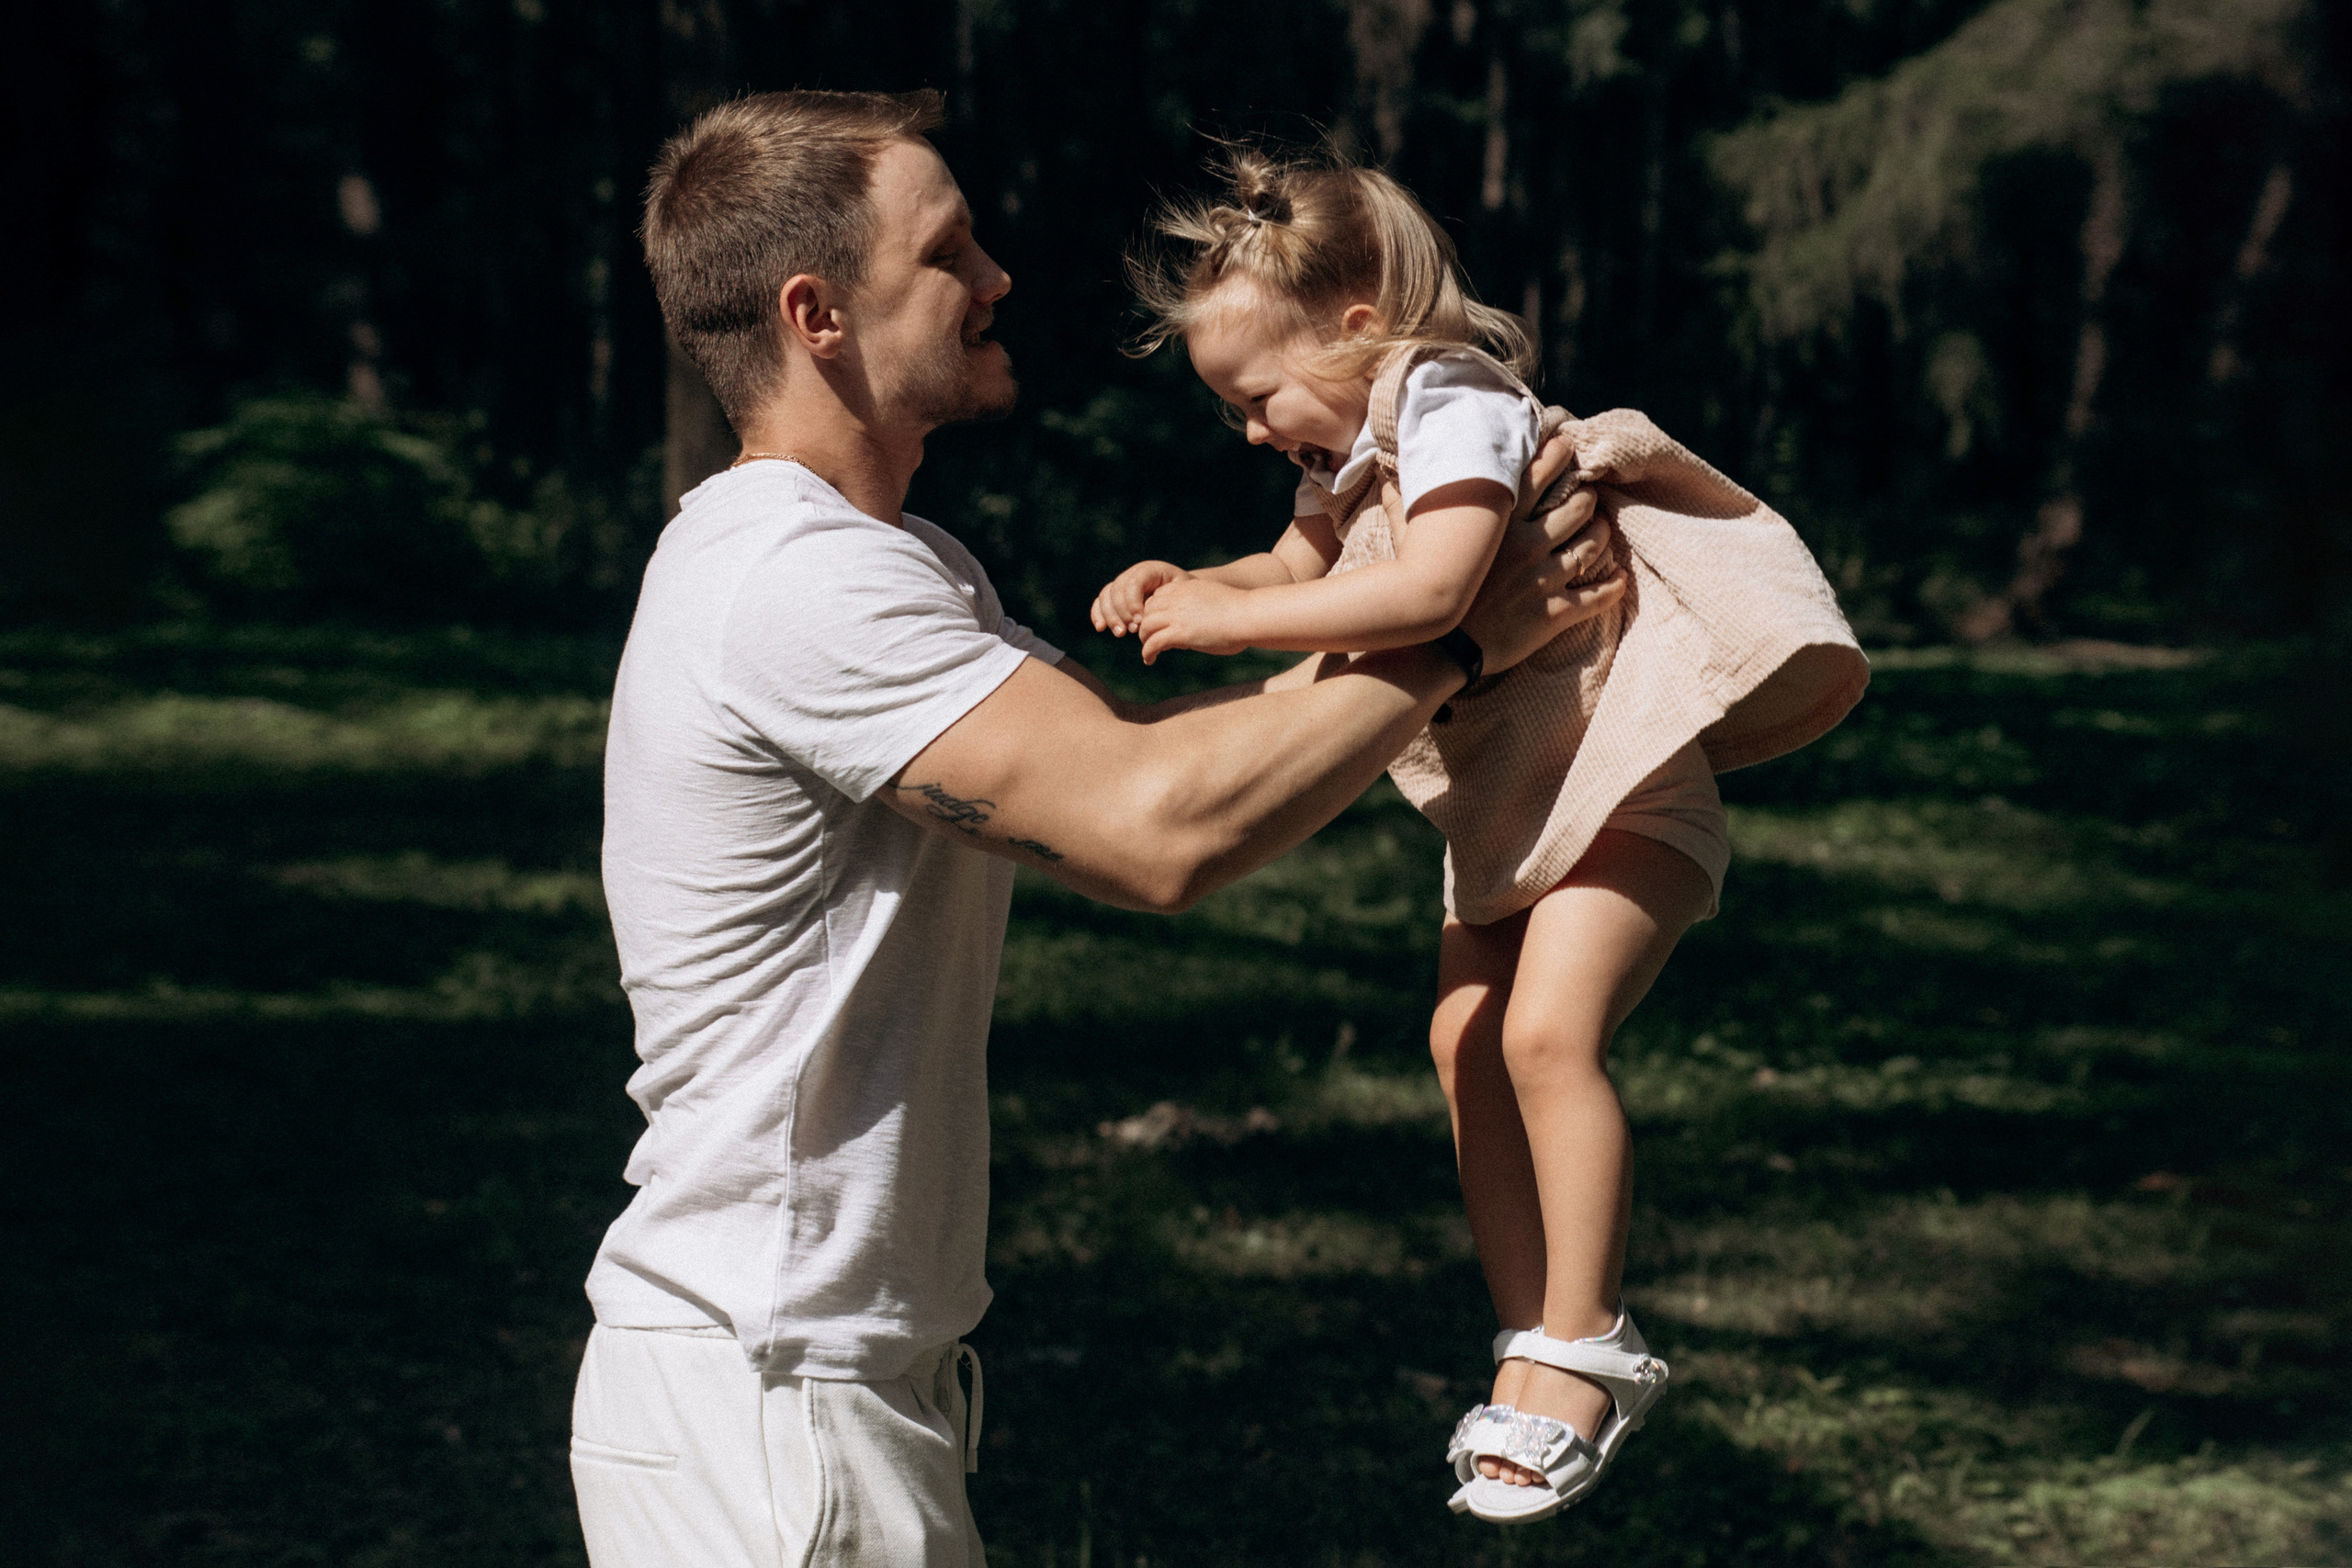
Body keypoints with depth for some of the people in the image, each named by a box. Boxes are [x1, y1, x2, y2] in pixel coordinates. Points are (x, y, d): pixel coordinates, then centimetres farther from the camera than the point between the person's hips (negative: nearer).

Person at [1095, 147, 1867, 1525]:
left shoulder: (1456, 406, -22)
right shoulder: (1351, 451, 8)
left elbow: (1428, 592, -37)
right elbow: (1294, 572, 23)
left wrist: (1227, 619, -32)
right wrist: (1185, 587, 3)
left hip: (1622, 755, -10)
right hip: (1508, 789, 10)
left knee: (1549, 1028, -21)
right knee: (1467, 1039, 2)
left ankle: (1585, 1347, -12)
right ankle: (1535, 1344, 9)